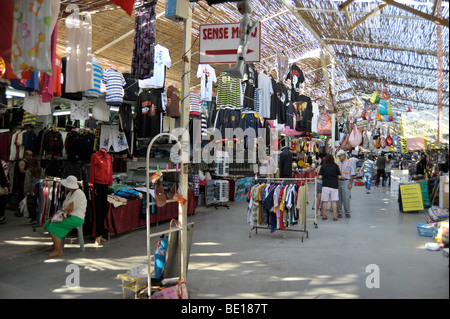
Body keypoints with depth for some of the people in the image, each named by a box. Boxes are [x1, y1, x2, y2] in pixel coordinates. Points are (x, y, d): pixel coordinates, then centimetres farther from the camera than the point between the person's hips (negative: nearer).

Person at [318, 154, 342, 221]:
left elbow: (320, 177, -4)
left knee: (324, 201, 6)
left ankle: (324, 216, 9)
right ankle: (334, 216, 5)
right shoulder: (336, 166, 1)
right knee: (334, 201, 5)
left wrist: (321, 177, 18)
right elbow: (339, 176, 1)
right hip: (334, 185, 0)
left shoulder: (323, 166, 0)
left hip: (325, 185, 0)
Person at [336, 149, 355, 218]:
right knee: (339, 198, 4)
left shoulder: (349, 163, 0)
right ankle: (339, 212, 12)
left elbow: (352, 174, -2)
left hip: (346, 182, -4)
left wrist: (350, 183, -10)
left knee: (346, 198, -5)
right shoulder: (338, 164, 12)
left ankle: (347, 213, 8)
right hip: (338, 181, 4)